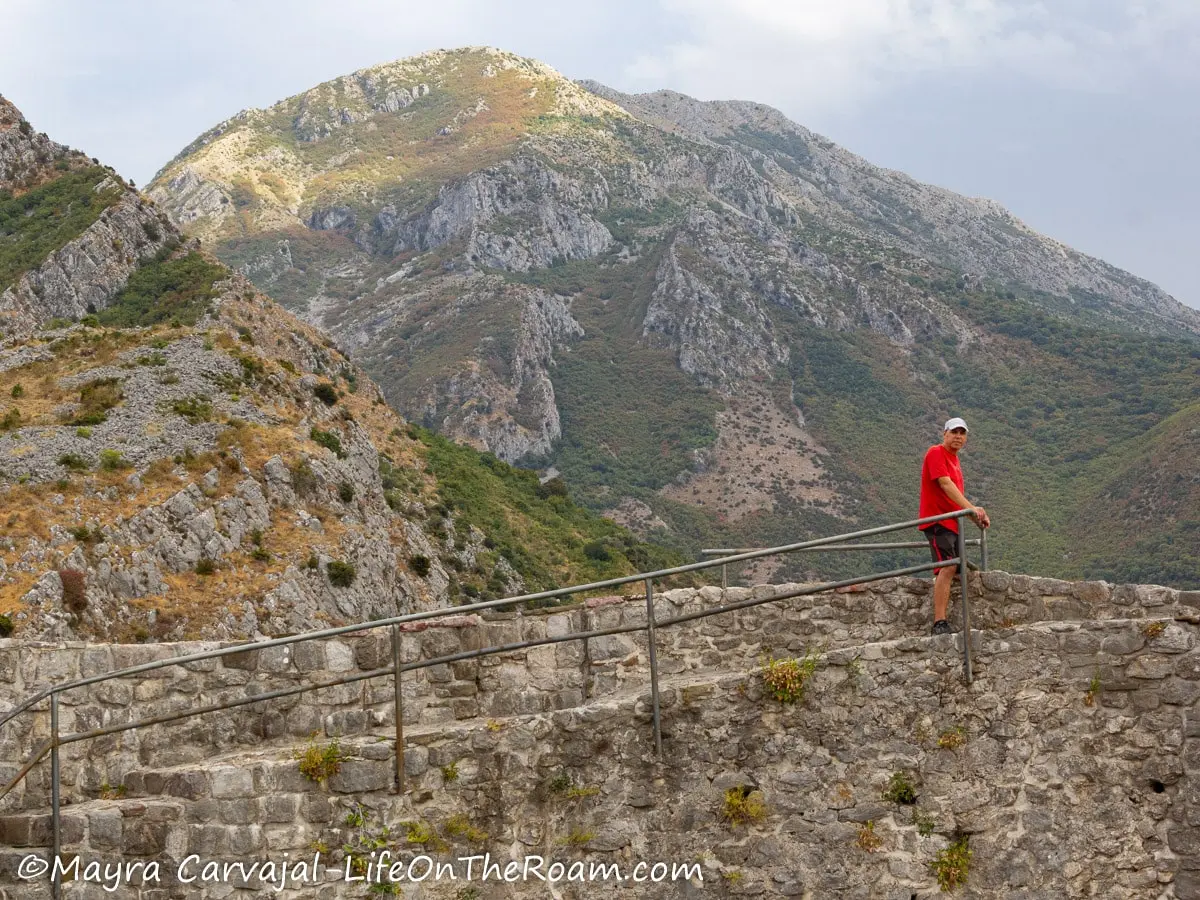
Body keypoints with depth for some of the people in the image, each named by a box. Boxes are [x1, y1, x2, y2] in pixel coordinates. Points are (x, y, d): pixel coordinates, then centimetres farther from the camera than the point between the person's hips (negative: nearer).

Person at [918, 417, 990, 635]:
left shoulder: (954, 460, 20)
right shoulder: (936, 453, -7)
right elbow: (945, 484, -20)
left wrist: (976, 515, 10)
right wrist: (970, 508, -28)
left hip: (952, 522, 10)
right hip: (937, 519, -10)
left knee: (954, 569, 9)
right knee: (947, 567, -21)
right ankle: (939, 624, -27)